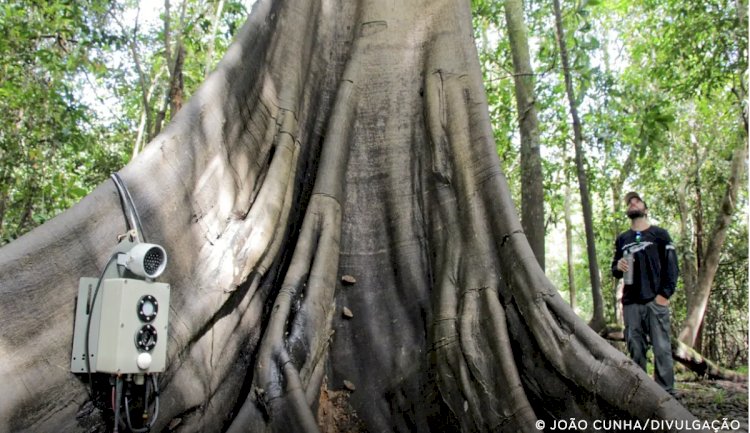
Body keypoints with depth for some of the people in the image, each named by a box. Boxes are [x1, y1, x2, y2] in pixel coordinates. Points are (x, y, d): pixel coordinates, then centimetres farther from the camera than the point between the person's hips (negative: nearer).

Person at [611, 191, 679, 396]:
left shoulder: (659, 234, 8)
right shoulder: (622, 239, 18)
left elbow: (671, 266, 1)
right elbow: (615, 270, 23)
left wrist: (665, 294, -10)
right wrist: (618, 267, -1)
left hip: (655, 300, -3)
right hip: (631, 303, 3)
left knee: (662, 348, -6)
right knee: (635, 350, 2)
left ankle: (666, 393, -1)